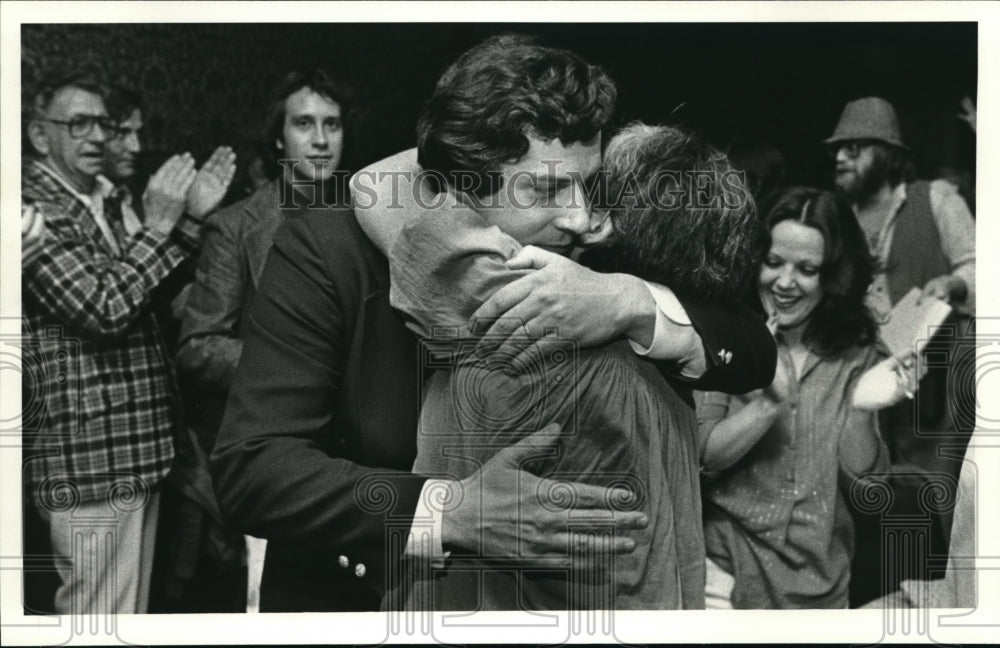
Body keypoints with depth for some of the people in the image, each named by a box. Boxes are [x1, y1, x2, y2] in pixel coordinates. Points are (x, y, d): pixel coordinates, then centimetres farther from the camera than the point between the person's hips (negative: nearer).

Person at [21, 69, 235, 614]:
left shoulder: (102, 203, 17)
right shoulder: (33, 209, -11)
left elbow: (150, 299, 15)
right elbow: (104, 309, -20)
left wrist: (189, 219, 6)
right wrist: (158, 222, -15)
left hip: (138, 451, 9)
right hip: (90, 461, -9)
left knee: (133, 608, 15)